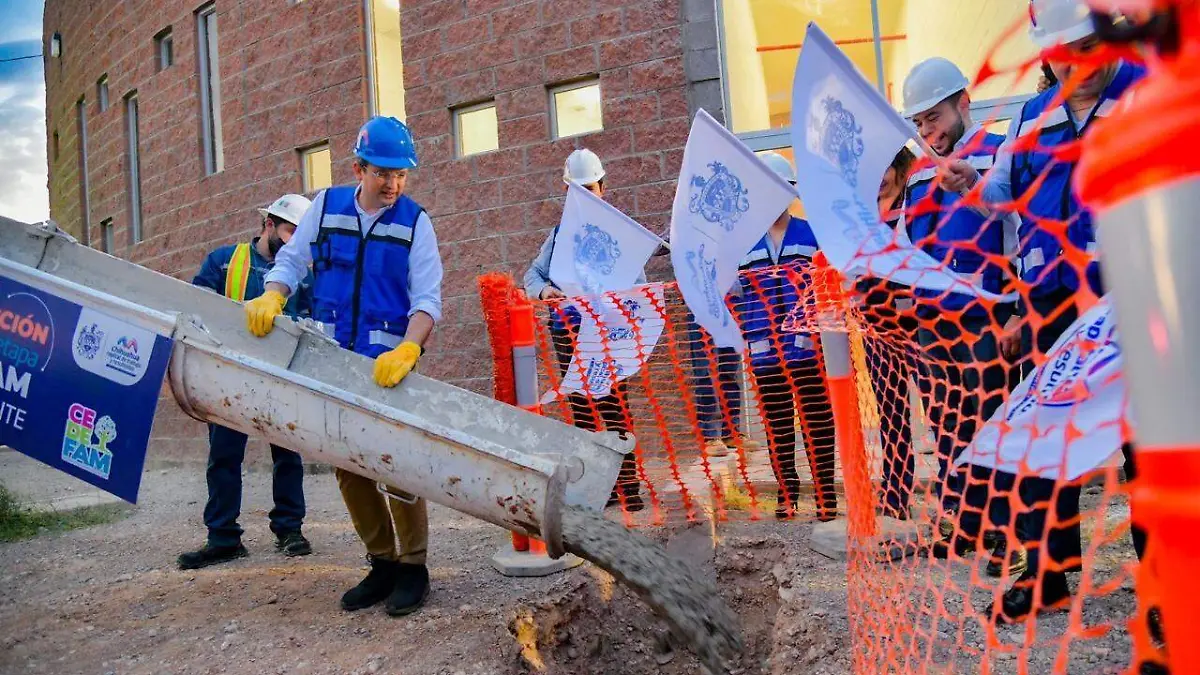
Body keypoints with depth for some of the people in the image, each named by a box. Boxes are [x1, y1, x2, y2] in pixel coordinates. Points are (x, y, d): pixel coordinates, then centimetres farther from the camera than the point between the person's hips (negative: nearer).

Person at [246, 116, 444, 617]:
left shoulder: (414, 221, -2)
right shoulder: (326, 206, 6)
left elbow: (427, 299, -8)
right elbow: (291, 260, 13)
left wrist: (406, 351, -24)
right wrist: (272, 296, -8)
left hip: (387, 361, -4)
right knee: (347, 463, 8)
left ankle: (413, 567, 9)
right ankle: (382, 563, 20)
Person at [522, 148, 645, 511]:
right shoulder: (560, 233, 15)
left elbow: (638, 283, -1)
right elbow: (532, 275, 13)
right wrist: (544, 290, -8)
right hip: (567, 333, 4)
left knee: (615, 409, -5)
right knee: (581, 411, 9)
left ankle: (627, 485, 2)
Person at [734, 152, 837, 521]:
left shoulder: (812, 234, 6)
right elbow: (736, 294, 12)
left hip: (807, 347, -2)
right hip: (765, 350, 2)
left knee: (816, 419, 2)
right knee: (776, 422, 9)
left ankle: (826, 492, 11)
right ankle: (786, 492, 19)